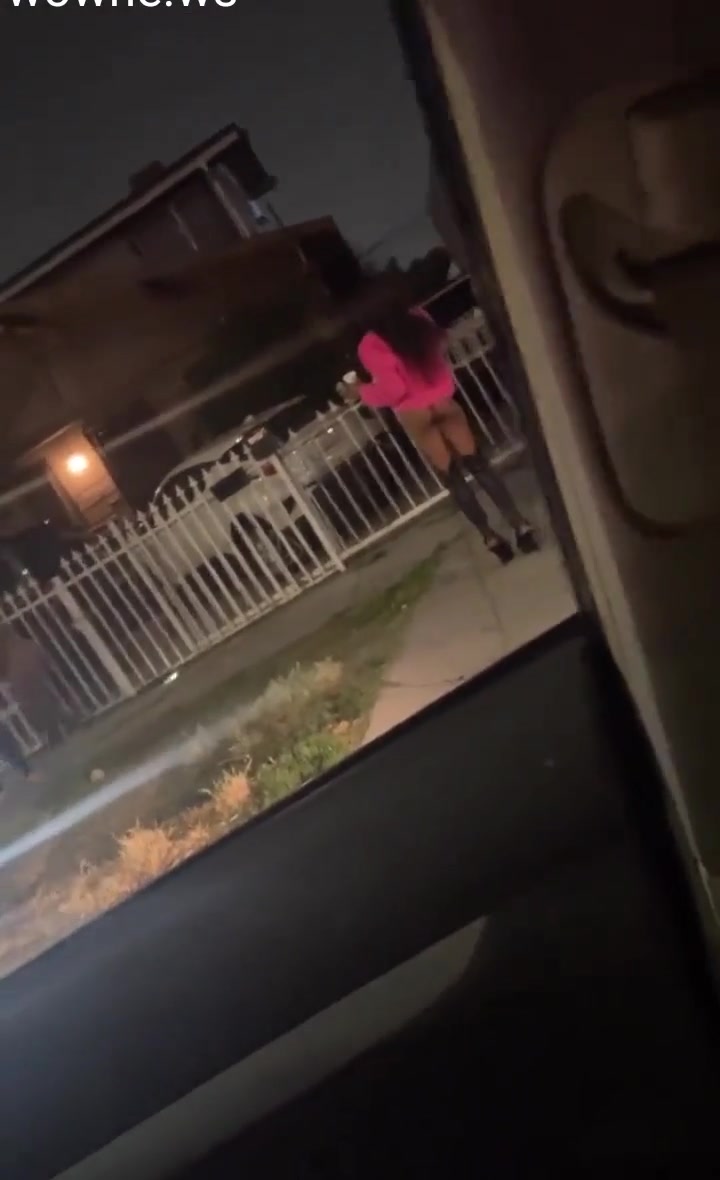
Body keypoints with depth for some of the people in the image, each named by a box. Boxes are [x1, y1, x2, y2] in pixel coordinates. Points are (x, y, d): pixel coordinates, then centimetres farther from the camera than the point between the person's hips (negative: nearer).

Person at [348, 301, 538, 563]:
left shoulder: (370, 346, -15)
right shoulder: (418, 318, 2)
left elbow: (391, 389, -18)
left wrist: (361, 390, -3)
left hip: (413, 414, -4)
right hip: (442, 402, 4)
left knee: (452, 477, 6)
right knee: (477, 464, 6)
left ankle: (490, 536, 7)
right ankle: (520, 525, 3)